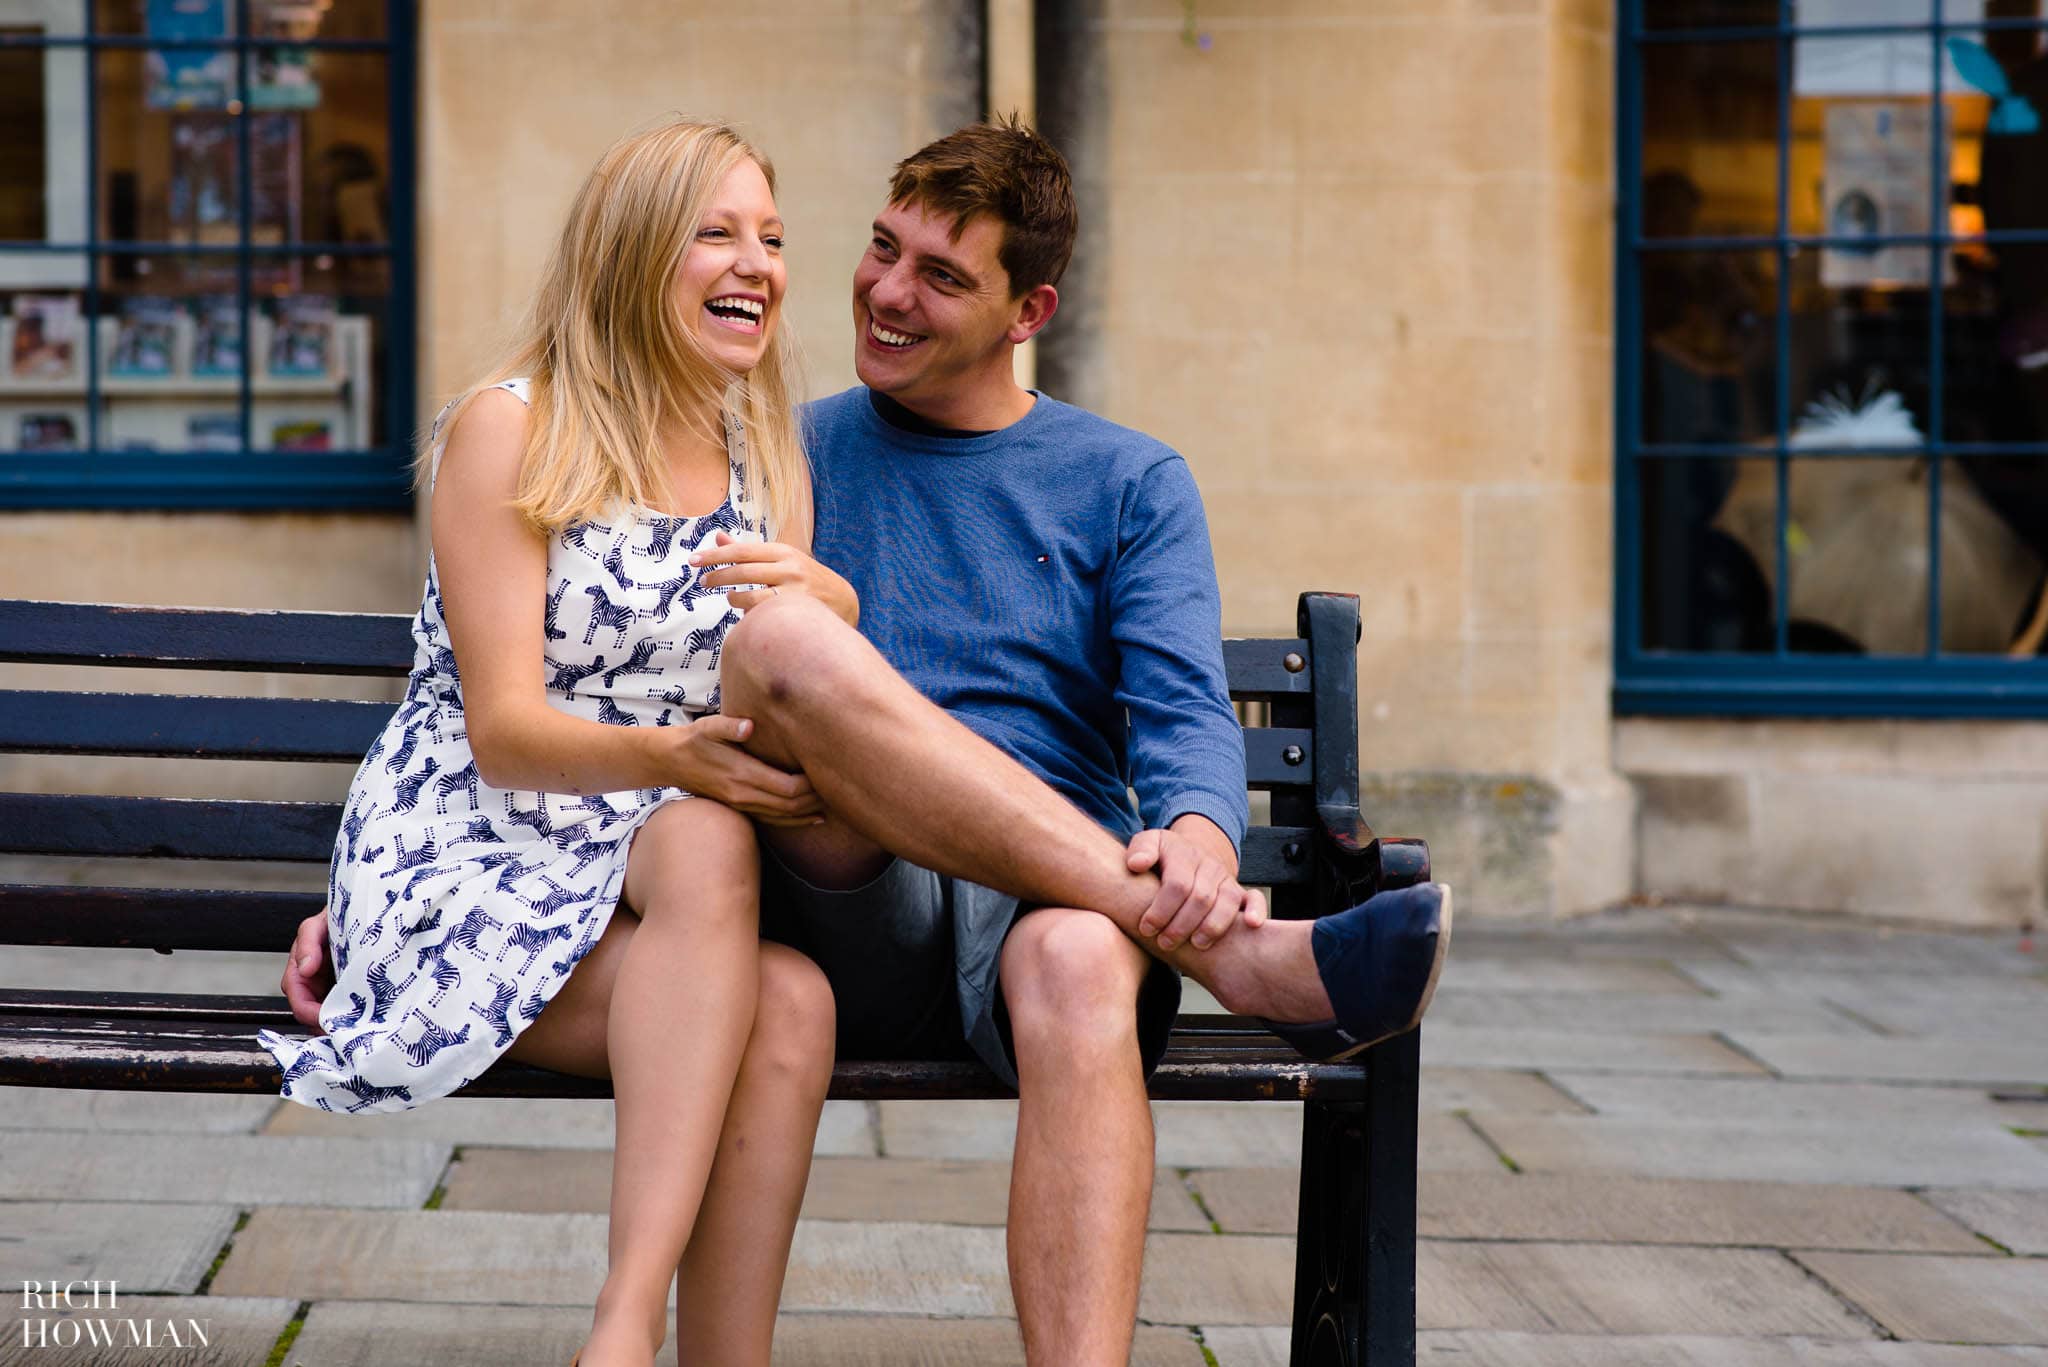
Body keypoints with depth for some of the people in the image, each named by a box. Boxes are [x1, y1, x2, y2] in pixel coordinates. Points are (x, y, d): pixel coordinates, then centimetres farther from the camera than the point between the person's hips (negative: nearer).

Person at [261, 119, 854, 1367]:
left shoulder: (770, 465, 14)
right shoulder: (511, 430, -3)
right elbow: (504, 735, -12)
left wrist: (830, 620, -9)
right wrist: (668, 759, -33)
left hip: (674, 872, 4)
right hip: (467, 853, -4)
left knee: (788, 1008, -33)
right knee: (782, 1000, -34)